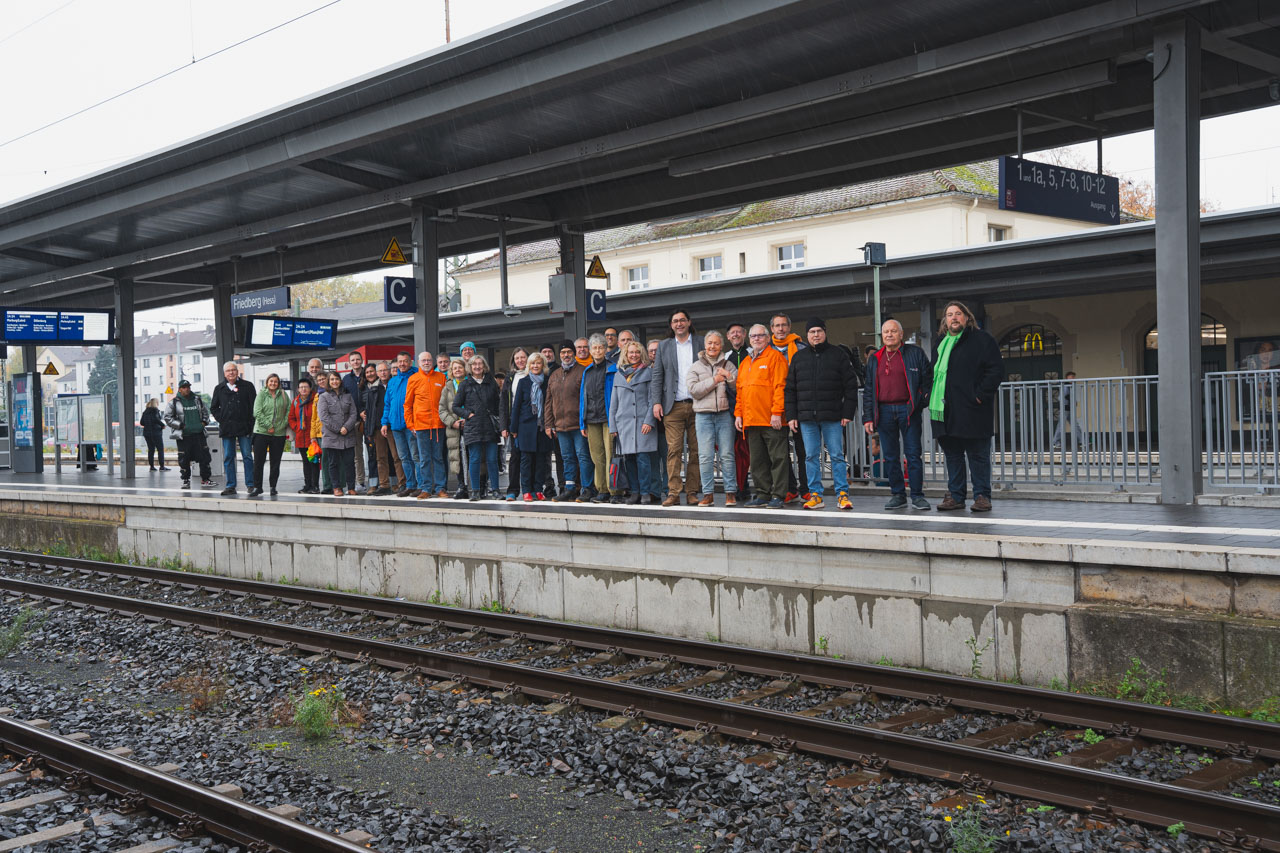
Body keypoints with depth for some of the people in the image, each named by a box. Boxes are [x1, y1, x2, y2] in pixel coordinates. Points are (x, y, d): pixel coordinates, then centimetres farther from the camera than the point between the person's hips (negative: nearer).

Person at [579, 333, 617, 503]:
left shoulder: (613, 369, 1)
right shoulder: (587, 371, 17)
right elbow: (583, 397, 18)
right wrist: (582, 423, 12)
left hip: (608, 417, -5)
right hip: (591, 419, 5)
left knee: (610, 454, -9)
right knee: (597, 456, 5)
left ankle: (614, 491, -7)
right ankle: (602, 490, 9)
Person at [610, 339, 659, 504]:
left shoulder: (648, 372, 7)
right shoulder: (619, 374, 16)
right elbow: (613, 402, 17)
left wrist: (649, 421, -11)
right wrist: (612, 426, 10)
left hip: (643, 421, -4)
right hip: (623, 422, 4)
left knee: (643, 457, -10)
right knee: (628, 459, 2)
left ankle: (646, 493, -5)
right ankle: (635, 492, 9)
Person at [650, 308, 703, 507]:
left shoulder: (701, 343, 9)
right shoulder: (664, 346, 13)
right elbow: (657, 376, 10)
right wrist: (656, 402, -1)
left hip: (697, 405, 0)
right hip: (674, 406, 0)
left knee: (696, 450, 1)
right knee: (674, 449, -7)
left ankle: (692, 492, 7)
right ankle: (673, 492, -7)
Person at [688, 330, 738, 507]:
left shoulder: (728, 365, 11)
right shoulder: (696, 366, 10)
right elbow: (693, 389, -4)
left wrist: (729, 377, -14)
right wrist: (714, 381, -9)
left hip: (725, 414, 0)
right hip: (704, 415, 0)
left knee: (727, 455, -2)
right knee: (705, 456, -2)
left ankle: (731, 492, 3)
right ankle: (708, 493, 3)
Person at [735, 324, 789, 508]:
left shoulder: (775, 357, -2)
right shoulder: (746, 362, 20)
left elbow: (780, 386, -10)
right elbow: (740, 389, 22)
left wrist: (777, 412, -17)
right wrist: (738, 413, 14)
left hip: (771, 420, -7)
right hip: (751, 420, 7)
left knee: (777, 458, -4)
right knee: (758, 460, 9)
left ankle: (778, 495, -3)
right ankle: (763, 494, 14)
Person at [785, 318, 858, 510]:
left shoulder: (838, 355, 5)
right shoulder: (798, 357, 12)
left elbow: (851, 386, 3)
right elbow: (790, 389, 12)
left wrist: (848, 413, -5)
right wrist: (791, 415, 4)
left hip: (832, 417, -2)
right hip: (806, 417, 3)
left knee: (837, 455, -2)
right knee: (811, 457, 4)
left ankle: (842, 494, 2)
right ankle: (815, 495, 10)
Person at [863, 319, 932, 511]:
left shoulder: (915, 353, 4)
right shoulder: (874, 359, 14)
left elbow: (928, 380, 4)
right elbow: (868, 390, 13)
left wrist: (925, 402, -8)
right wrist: (868, 417, 7)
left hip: (908, 410, -3)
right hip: (884, 412, 3)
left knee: (913, 454, -3)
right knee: (890, 457, 5)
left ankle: (917, 496, 3)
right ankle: (897, 495, 14)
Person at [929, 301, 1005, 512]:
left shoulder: (981, 340, -2)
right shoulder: (941, 342, 18)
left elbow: (996, 370, -8)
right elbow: (934, 372, 29)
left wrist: (980, 394, -15)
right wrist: (932, 395, 14)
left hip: (972, 411, -6)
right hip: (946, 412, 7)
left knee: (978, 455, -2)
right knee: (952, 455, 10)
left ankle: (982, 496, 3)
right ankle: (955, 496, 17)